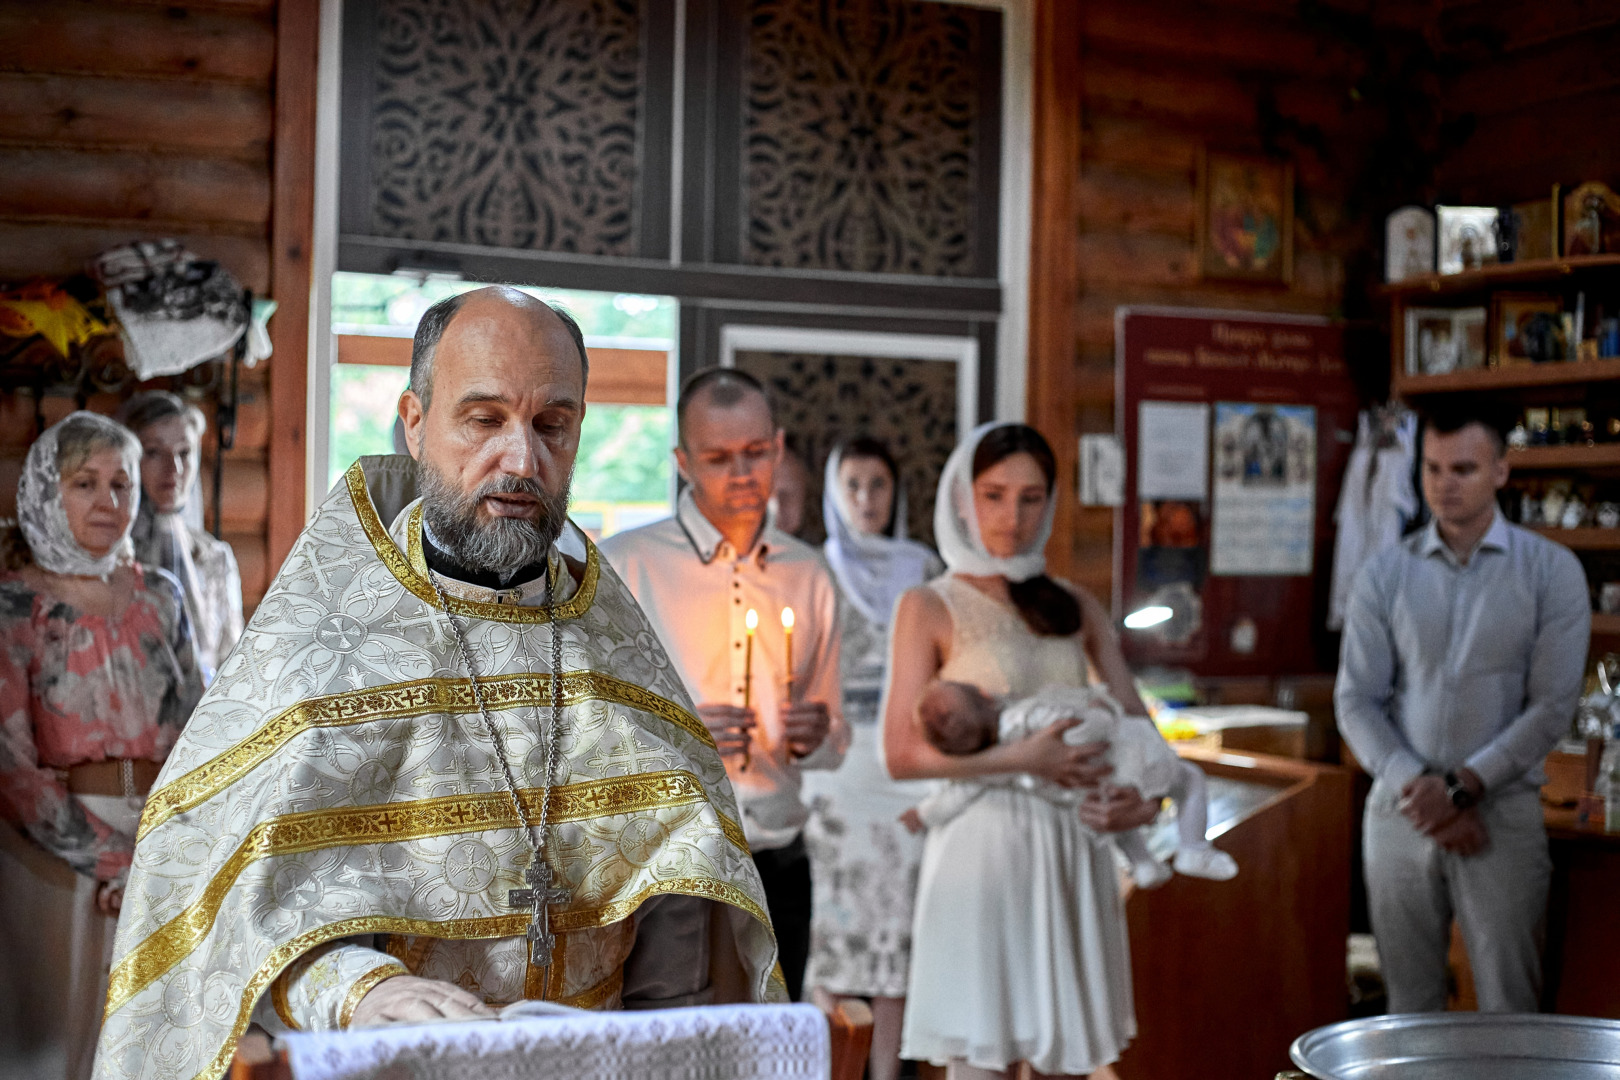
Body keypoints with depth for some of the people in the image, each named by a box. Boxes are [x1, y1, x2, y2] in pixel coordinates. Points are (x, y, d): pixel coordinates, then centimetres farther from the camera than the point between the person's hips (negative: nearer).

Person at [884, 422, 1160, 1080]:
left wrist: (1147, 793, -10)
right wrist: (1019, 760, -17)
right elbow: (902, 754, -9)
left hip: (1073, 848, 5)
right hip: (983, 845, -5)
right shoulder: (929, 609, -1)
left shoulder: (1076, 608, 13)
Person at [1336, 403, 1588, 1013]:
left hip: (1501, 813, -2)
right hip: (1401, 815, 2)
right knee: (1408, 1005, 7)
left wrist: (1462, 788, -13)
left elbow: (1552, 706, -6)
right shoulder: (1384, 574, 6)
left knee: (1509, 1008, -1)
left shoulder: (1551, 571, 1)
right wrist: (1415, 787, -11)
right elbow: (1356, 700, 3)